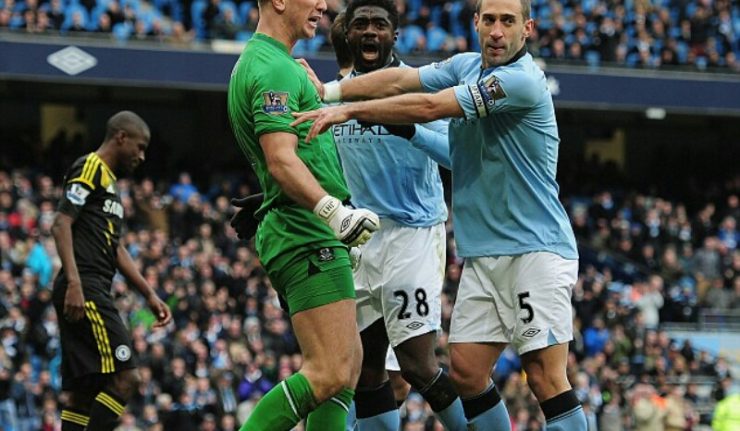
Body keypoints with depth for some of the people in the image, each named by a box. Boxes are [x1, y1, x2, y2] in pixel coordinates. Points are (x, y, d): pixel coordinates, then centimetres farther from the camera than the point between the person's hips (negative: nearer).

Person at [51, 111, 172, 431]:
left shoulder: (109, 181, 26)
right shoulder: (89, 168, -4)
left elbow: (116, 249, 29)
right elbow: (61, 224, -15)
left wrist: (150, 295, 25)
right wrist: (74, 283, -24)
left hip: (92, 295, 10)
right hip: (84, 292, -10)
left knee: (86, 392, 6)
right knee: (125, 378, -16)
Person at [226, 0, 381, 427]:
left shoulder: (259, 63, 20)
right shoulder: (275, 69, -13)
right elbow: (281, 160, -25)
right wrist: (334, 211, -37)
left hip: (300, 235, 11)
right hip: (308, 236, -11)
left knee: (349, 362, 13)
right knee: (331, 372, -16)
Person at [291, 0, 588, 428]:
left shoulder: (523, 81, -16)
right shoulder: (466, 66, 11)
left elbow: (429, 107, -19)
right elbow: (402, 79, 6)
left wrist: (350, 110, -15)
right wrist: (328, 92, -6)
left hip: (535, 251, -8)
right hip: (482, 256, 8)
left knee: (546, 377, -14)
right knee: (466, 372, 3)